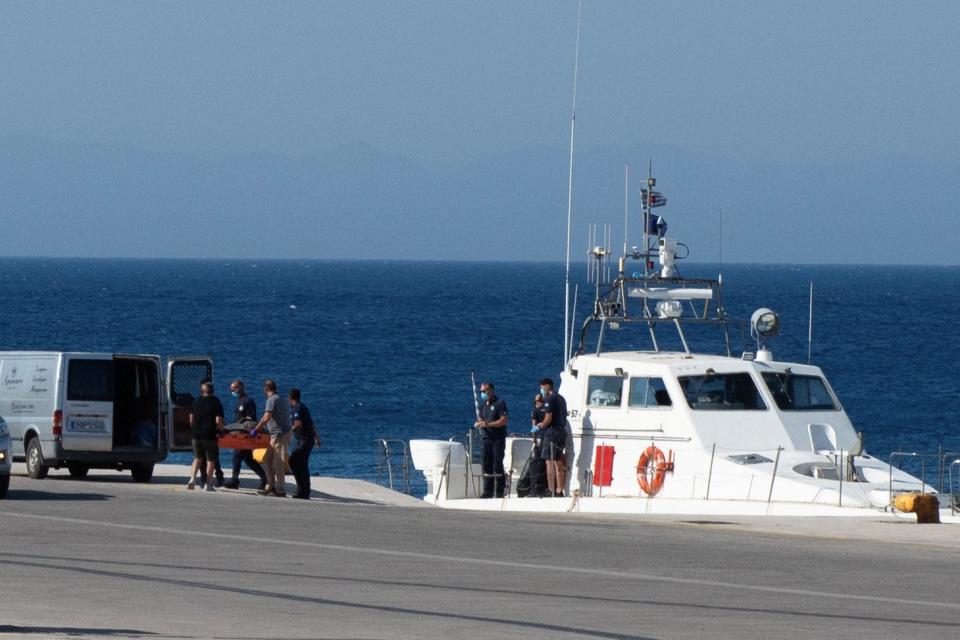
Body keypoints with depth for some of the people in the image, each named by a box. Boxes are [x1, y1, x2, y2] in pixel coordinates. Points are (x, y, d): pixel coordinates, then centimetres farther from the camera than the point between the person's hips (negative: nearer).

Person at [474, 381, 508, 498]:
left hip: (498, 438, -7)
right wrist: (478, 424, -1)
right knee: (485, 464, 3)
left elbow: (504, 420, -13)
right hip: (486, 438, 7)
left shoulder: (499, 403, -5)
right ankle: (488, 491, 7)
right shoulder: (483, 405, 17)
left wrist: (488, 424, -20)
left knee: (497, 465, -6)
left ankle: (499, 491, -3)